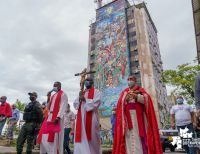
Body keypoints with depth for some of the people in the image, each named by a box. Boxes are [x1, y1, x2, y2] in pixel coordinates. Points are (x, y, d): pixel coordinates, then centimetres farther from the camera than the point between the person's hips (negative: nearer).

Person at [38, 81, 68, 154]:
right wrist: (48, 98, 7)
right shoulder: (52, 96, 21)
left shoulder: (63, 94, -2)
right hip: (49, 117, 8)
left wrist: (58, 117, -24)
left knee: (54, 137, -6)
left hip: (57, 117, -8)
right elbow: (48, 107, 21)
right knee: (44, 136, 9)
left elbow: (63, 106, -13)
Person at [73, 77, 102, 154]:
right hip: (81, 119, 5)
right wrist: (79, 99, -7)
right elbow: (75, 104, 12)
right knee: (81, 138, 2)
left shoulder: (96, 92, 2)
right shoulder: (81, 93, 19)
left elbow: (95, 103, -14)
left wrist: (85, 99, -11)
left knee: (92, 138, 4)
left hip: (91, 118, -5)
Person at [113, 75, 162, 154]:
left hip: (138, 116, -2)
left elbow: (146, 99, -4)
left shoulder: (140, 90, 13)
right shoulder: (124, 92, 18)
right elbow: (120, 103, 6)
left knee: (140, 135, -8)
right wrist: (126, 99, -12)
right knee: (129, 136, -4)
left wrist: (136, 96, -18)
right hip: (128, 117, 2)